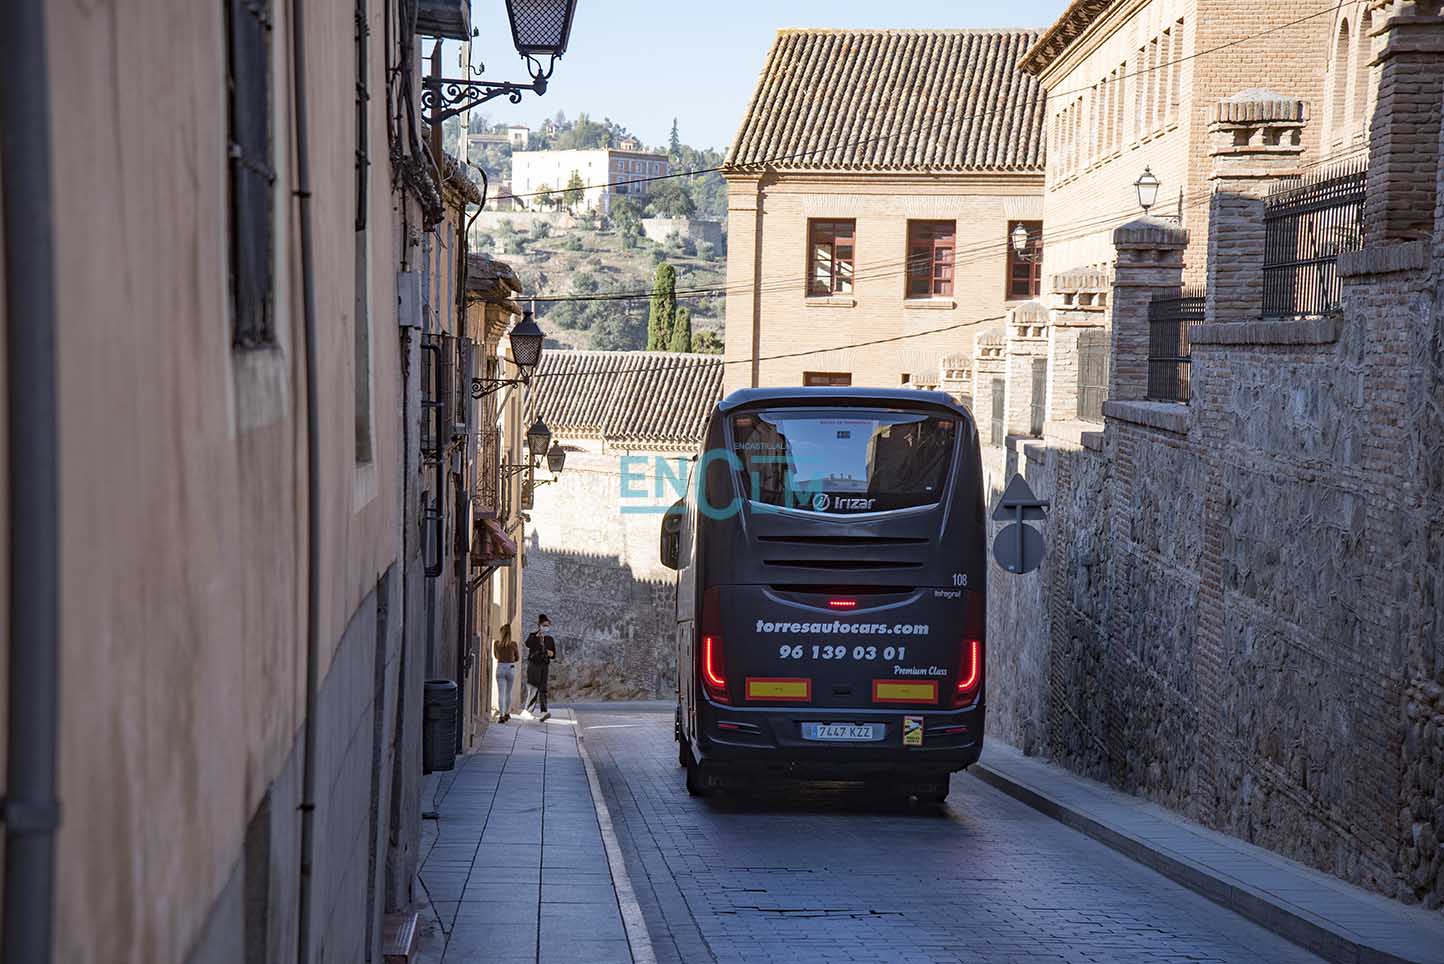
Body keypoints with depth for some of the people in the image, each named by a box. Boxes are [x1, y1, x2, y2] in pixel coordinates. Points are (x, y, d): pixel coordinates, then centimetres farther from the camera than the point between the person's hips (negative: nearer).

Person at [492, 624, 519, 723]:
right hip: (511, 668, 0)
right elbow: (518, 658, 6)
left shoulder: (496, 643, -4)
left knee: (501, 693, -3)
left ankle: (501, 715, -16)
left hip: (500, 668, 0)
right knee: (508, 693, 16)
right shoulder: (514, 644, -7)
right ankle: (507, 713, 29)